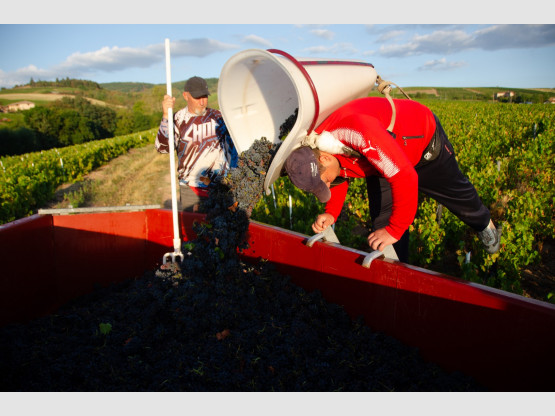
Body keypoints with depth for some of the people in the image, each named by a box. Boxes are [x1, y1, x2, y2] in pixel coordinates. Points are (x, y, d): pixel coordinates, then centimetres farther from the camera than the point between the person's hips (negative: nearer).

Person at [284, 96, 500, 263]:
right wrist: (331, 214, -19)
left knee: (454, 191, 20)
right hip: (383, 156, 5)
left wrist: (394, 230, -40)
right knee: (382, 220, -1)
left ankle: (483, 223, 53)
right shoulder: (315, 150, -23)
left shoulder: (358, 130, -50)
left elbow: (405, 177, -47)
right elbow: (340, 180, -2)